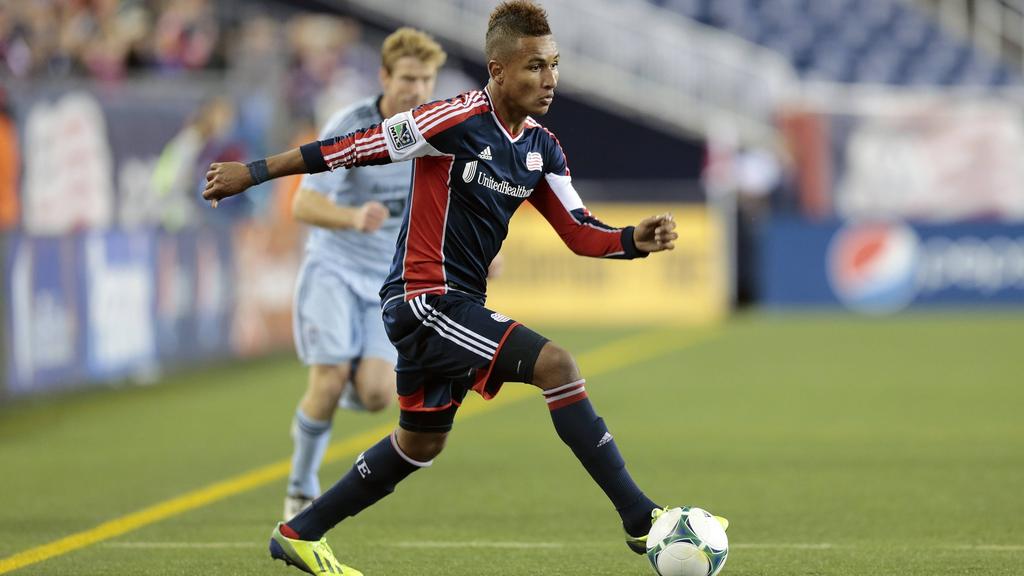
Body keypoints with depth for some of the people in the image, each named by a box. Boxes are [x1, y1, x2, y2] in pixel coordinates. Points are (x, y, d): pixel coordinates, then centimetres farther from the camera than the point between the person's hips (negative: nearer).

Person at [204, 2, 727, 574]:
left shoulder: (542, 147, 5)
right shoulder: (458, 120, -19)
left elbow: (580, 232, 7)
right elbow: (360, 146, -16)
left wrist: (637, 239, -13)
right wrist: (254, 173, -11)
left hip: (460, 304, 10)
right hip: (425, 297, -10)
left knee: (422, 442, 21)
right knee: (556, 364, -22)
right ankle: (641, 518, -19)